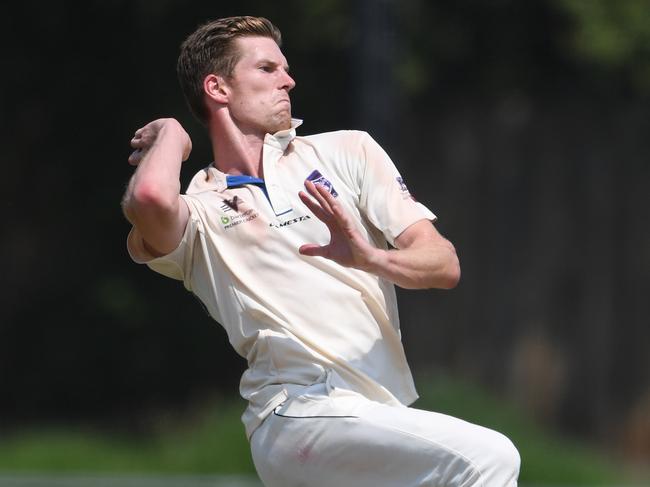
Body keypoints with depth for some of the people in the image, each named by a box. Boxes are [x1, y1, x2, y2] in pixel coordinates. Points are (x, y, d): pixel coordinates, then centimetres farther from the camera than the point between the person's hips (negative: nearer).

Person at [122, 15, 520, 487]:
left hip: (385, 409, 5)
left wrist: (370, 258, -16)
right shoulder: (199, 211, 8)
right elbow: (150, 200, -20)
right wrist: (170, 133, 4)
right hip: (299, 412, -5)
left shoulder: (348, 152, 17)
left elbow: (444, 264, 7)